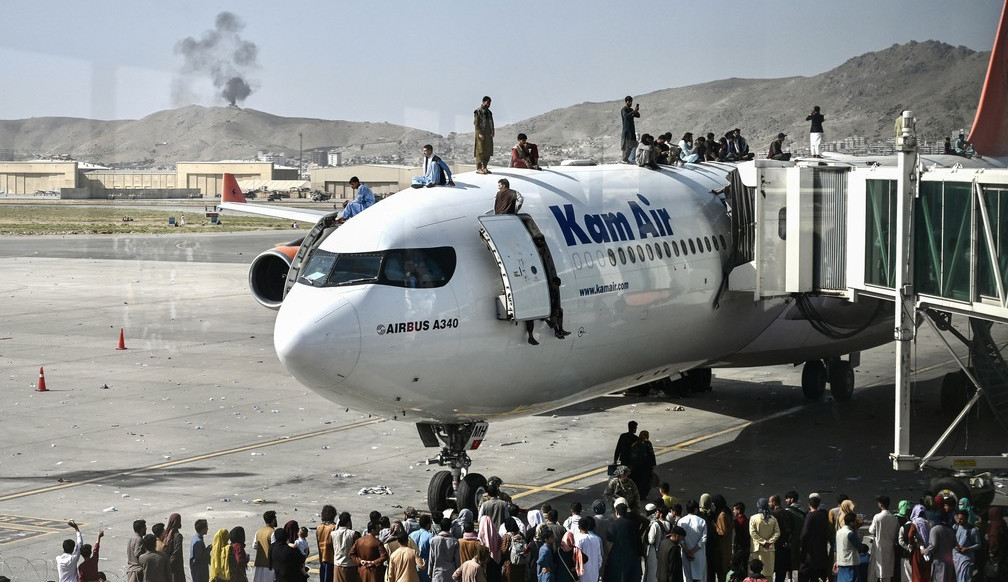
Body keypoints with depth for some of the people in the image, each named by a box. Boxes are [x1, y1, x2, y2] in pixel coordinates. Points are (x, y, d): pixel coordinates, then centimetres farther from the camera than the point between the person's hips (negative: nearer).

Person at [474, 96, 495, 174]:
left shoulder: (489, 112, 16)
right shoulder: (478, 112, -5)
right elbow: (476, 123, -10)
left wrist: (492, 133, 6)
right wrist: (479, 133, -18)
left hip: (488, 135, 7)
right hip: (481, 135, -7)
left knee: (488, 151, 6)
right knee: (480, 151, -7)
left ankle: (484, 167, 14)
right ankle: (479, 168, -6)